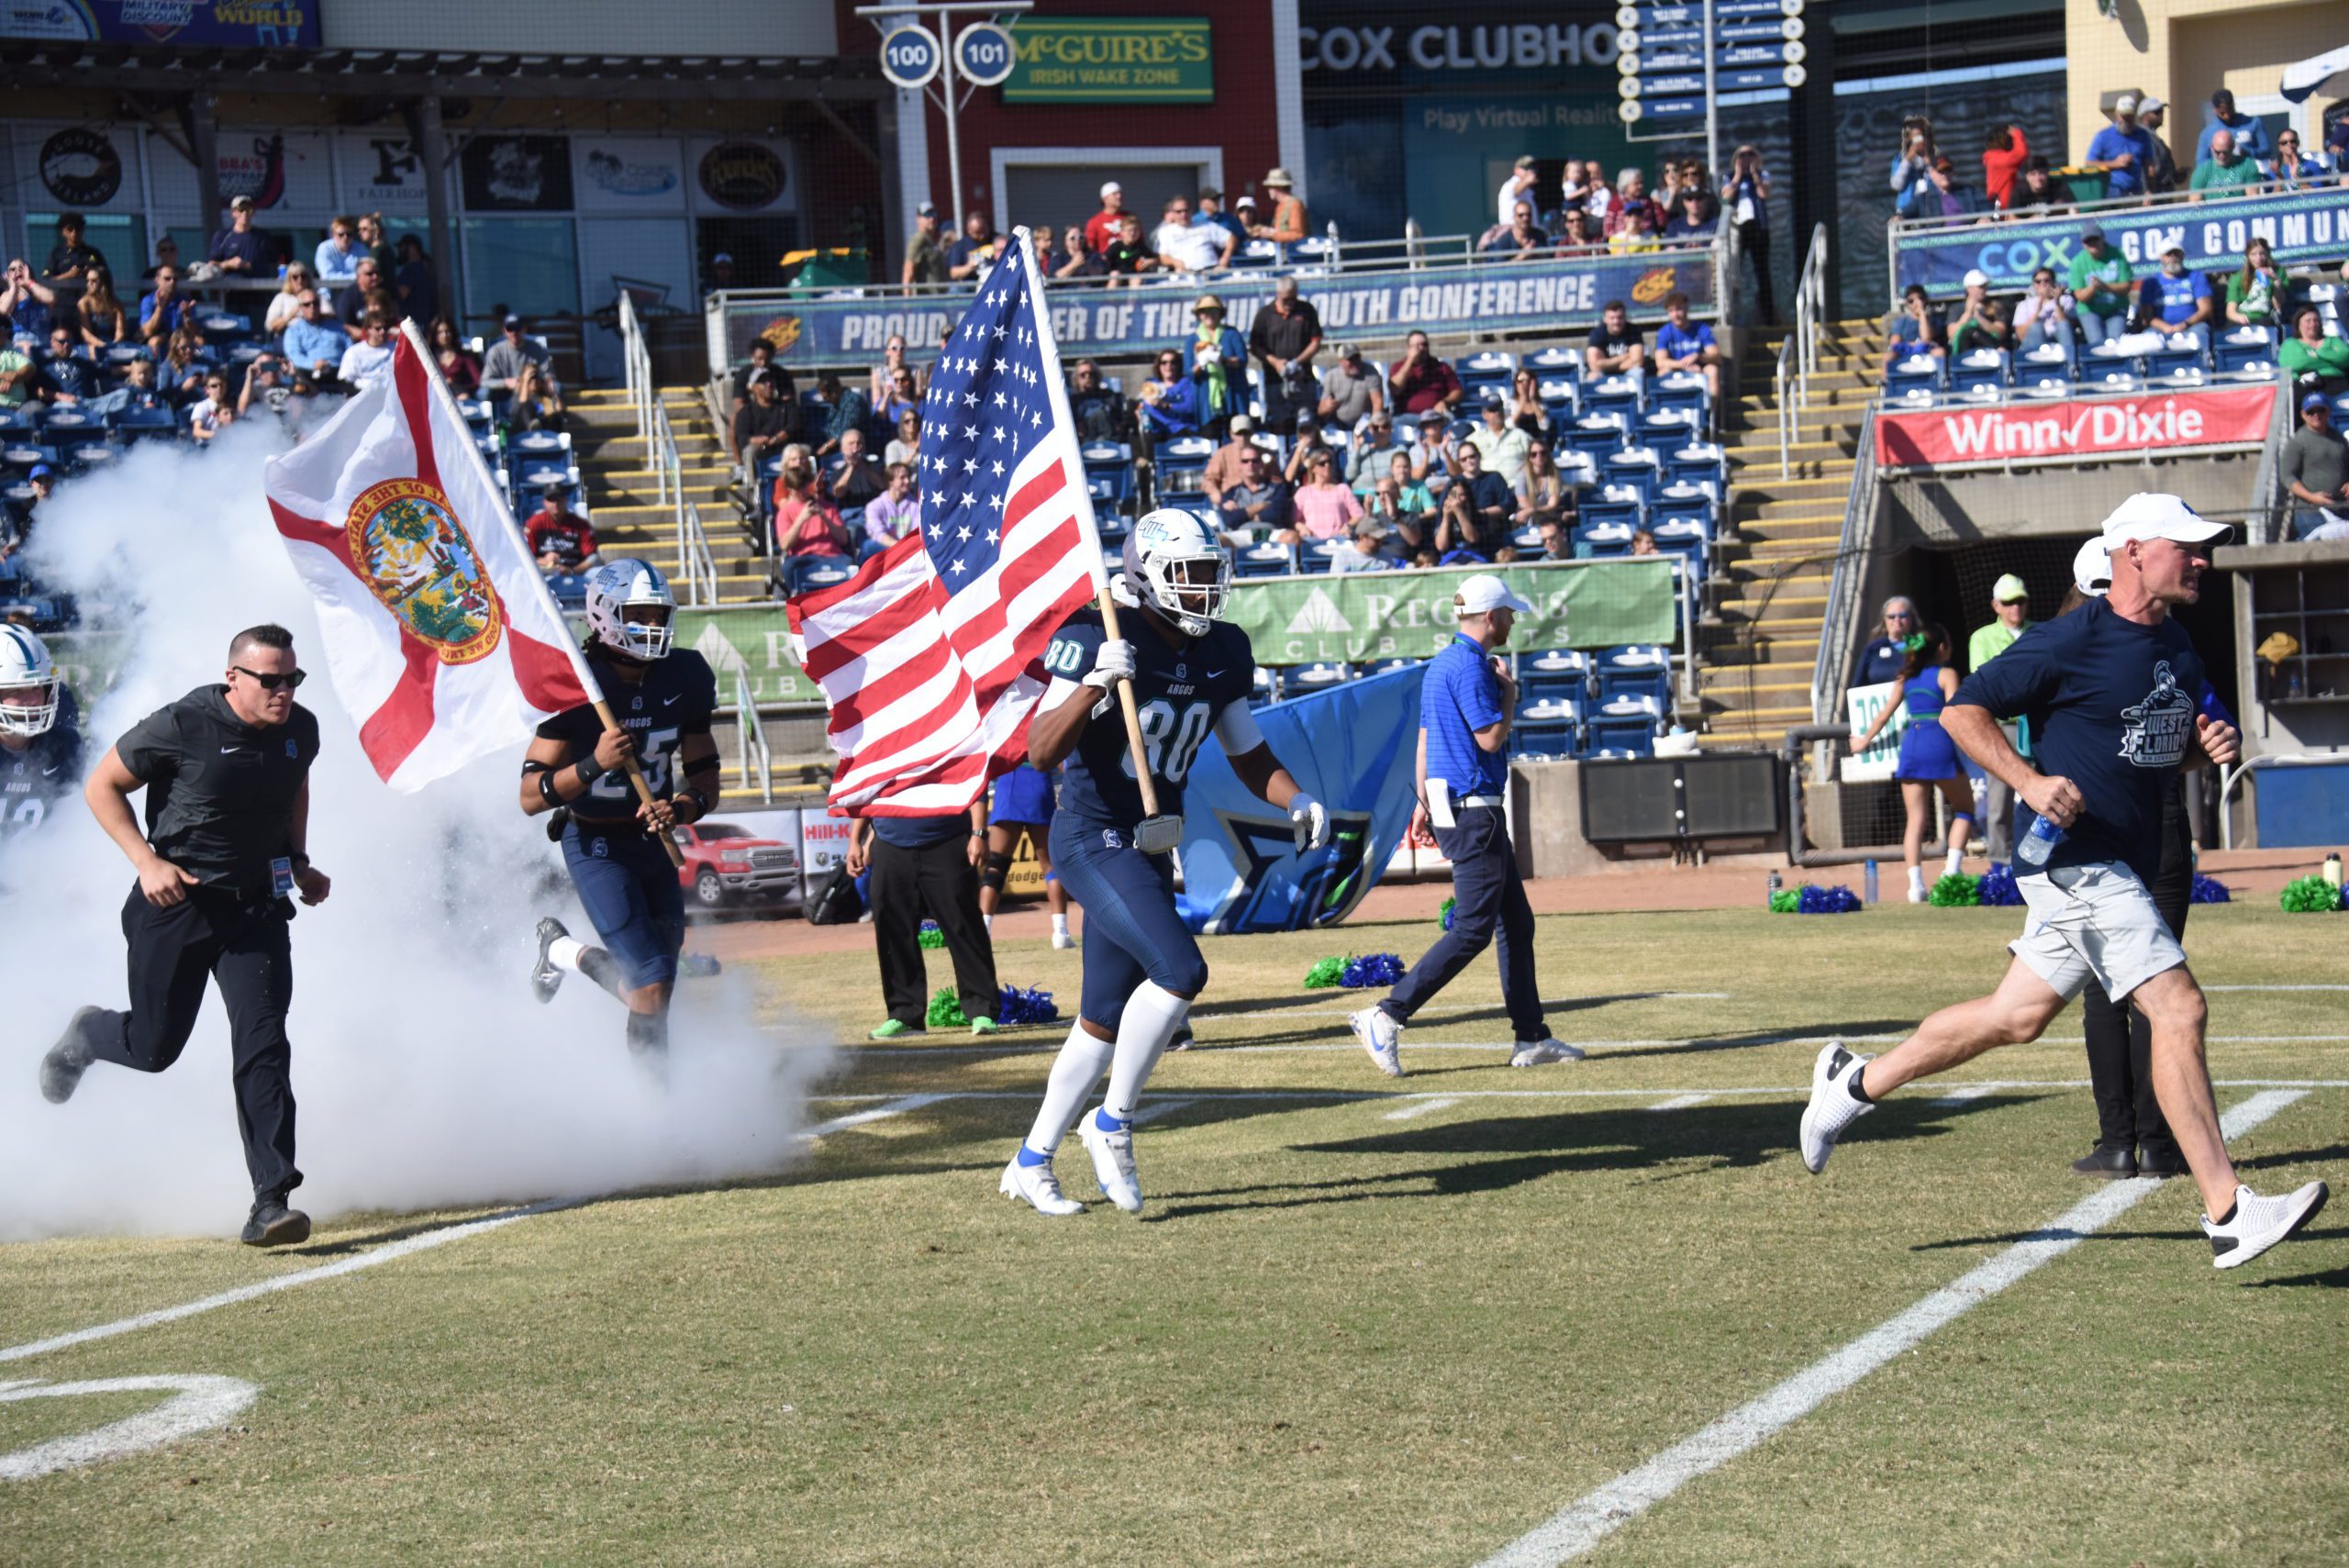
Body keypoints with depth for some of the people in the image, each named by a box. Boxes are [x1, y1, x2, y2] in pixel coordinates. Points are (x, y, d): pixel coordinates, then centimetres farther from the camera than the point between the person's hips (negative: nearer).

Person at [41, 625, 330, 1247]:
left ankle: (271, 1201, -13)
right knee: (154, 1047, 7)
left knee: (263, 1043, -12)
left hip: (255, 907, 3)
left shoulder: (301, 730, 0)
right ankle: (88, 1036, 45)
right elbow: (102, 787, -8)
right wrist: (147, 862, -17)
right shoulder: (182, 727, -17)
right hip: (176, 900, -3)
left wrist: (299, 862, 10)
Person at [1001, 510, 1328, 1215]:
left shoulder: (1221, 654, 4)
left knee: (1107, 1019, 12)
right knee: (1179, 969, -23)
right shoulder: (1098, 640, -17)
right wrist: (1096, 681, -37)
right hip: (1093, 840, -8)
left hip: (1148, 851, 8)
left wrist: (1296, 801, -4)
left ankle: (1031, 1161, 25)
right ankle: (1114, 1124, -6)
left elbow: (1248, 754, 15)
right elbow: (1042, 752, -23)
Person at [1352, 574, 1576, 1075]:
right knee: (1473, 929, -11)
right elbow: (1490, 737, -19)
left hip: (1448, 803, 11)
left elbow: (1425, 739, 20)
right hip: (1473, 809, -11)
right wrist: (1509, 691, -4)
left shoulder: (1441, 664, 16)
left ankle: (1531, 1038, 13)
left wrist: (1424, 801, 22)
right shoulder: (1470, 666, -15)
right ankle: (1386, 1016, -14)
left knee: (1517, 922, 12)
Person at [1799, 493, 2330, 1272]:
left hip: (2125, 869, 9)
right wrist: (2031, 781, -21)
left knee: (2017, 1017, 15)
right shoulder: (2071, 641, -13)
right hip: (2074, 859, -9)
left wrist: (2209, 745, 3)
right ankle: (2228, 1215, -16)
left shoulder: (2178, 645, 12)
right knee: (2179, 1007, -16)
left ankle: (1856, 1083, 32)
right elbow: (1962, 709, -9)